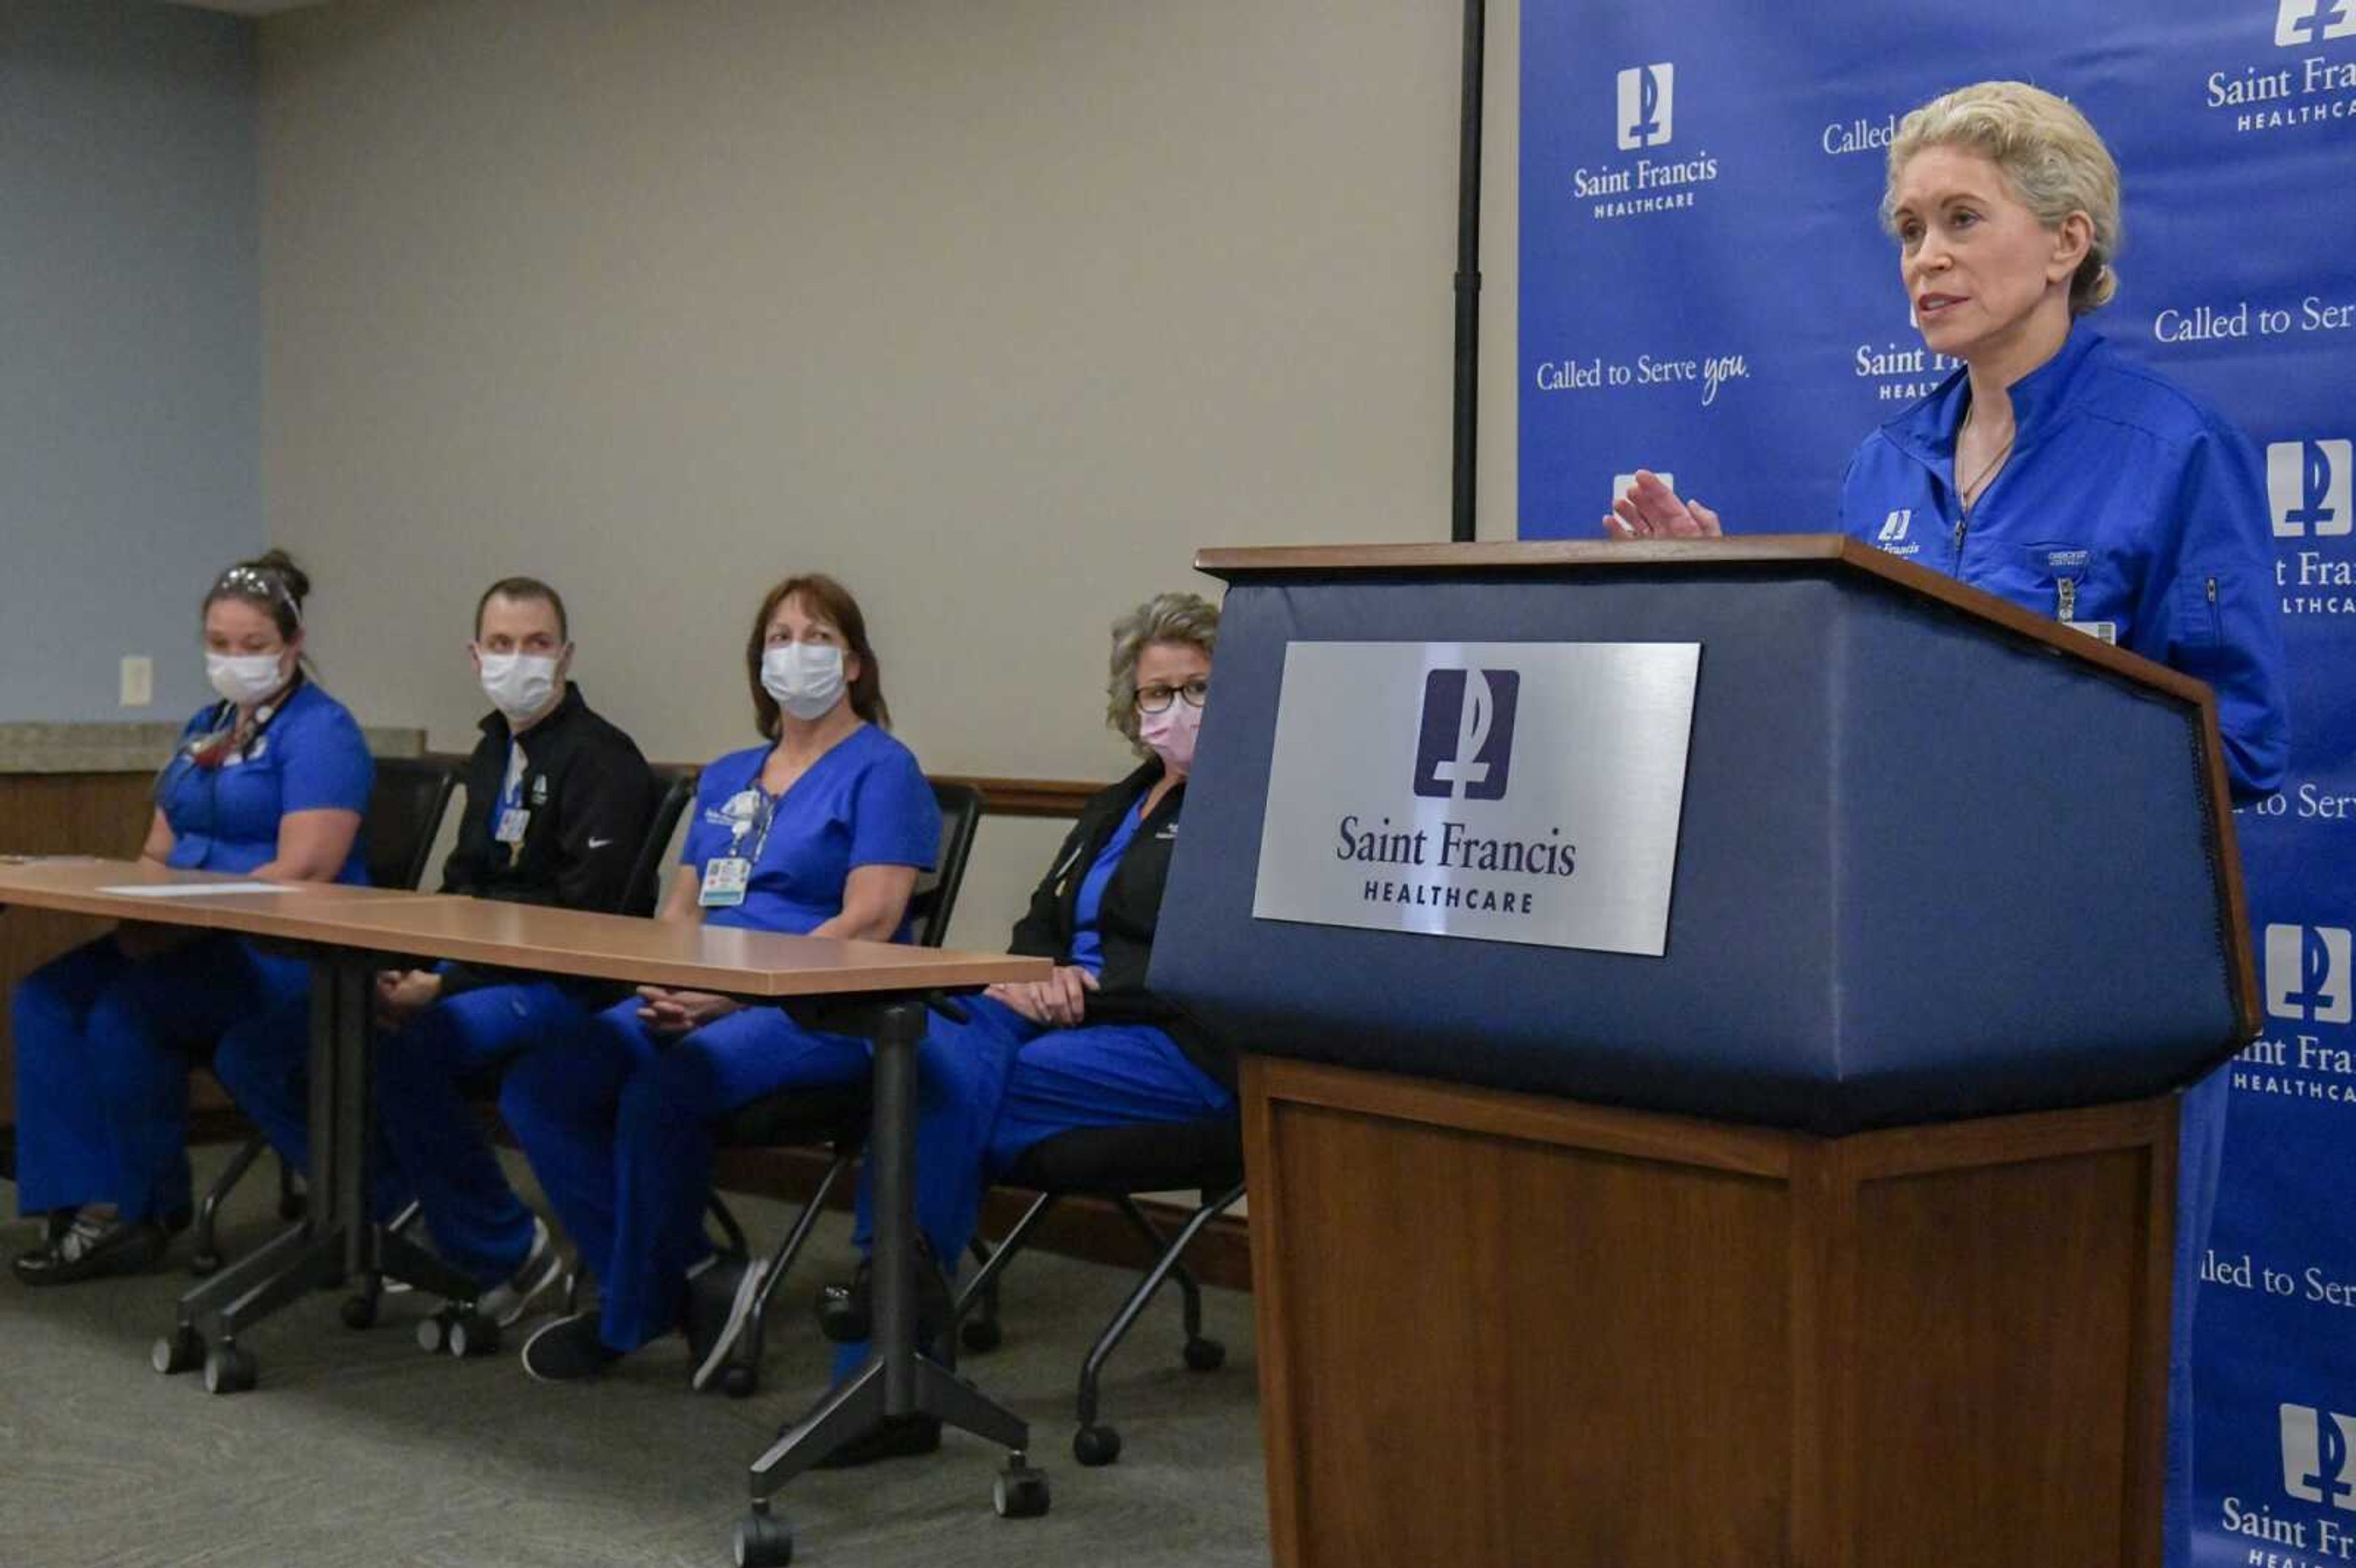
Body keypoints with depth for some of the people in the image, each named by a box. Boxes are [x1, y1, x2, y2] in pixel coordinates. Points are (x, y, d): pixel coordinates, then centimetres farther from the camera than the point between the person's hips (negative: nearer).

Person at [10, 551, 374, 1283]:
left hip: (291, 953, -8)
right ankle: (81, 1203, -14)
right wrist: (135, 913, -7)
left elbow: (303, 870, -20)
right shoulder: (205, 728, 18)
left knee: (123, 1010, -27)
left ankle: (145, 1210, -9)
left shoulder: (320, 732, -8)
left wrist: (177, 927, -23)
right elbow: (159, 849, 17)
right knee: (47, 998, -13)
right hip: (199, 943, 8)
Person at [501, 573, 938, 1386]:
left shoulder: (882, 770, 0)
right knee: (539, 1085, -15)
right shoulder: (726, 778, 23)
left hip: (822, 1013, -7)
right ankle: (687, 1280, -9)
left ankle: (631, 1316, -11)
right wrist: (661, 983, -3)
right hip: (699, 1002, 7)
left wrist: (736, 991, -18)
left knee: (660, 1093, -32)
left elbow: (870, 921, -11)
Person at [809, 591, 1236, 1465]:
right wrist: (1035, 976, -1)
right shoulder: (1118, 808, 26)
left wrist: (1088, 986, -15)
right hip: (1067, 1018, 7)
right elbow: (1042, 923, 23)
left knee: (951, 1091, -28)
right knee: (929, 1050, -25)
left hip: (1177, 1048, -7)